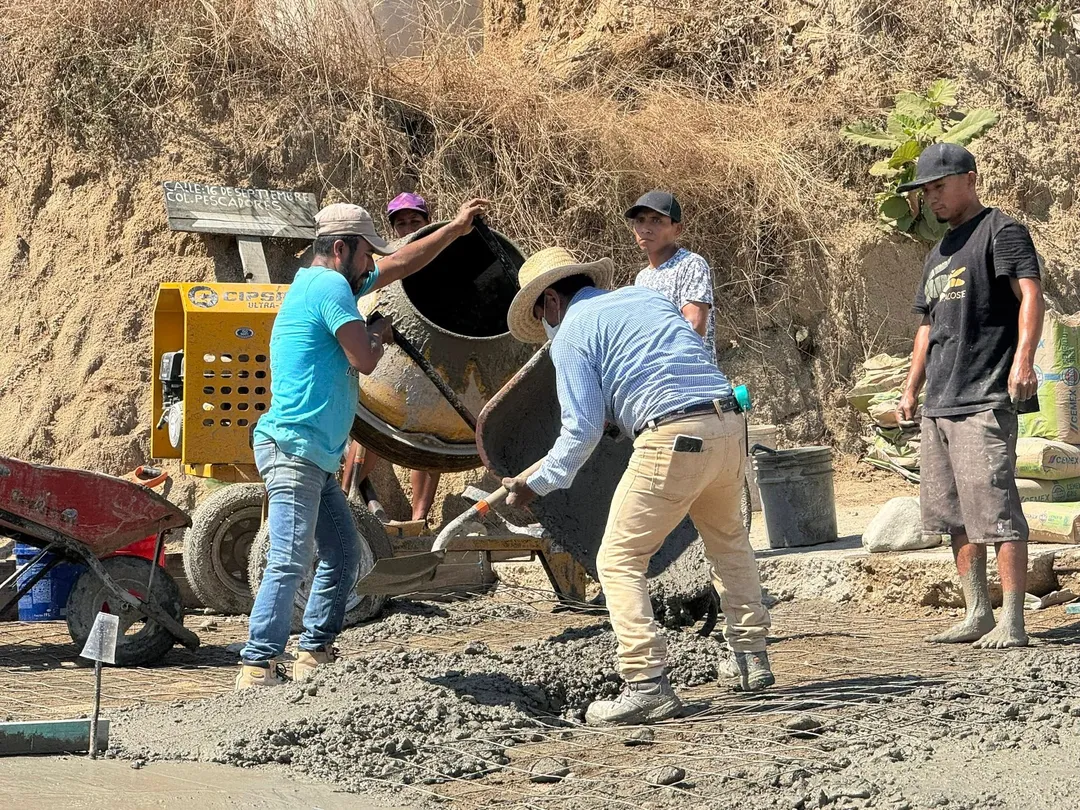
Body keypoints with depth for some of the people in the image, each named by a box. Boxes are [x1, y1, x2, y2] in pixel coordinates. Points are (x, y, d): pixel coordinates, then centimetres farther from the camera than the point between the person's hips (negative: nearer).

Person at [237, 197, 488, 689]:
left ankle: (314, 656, 16)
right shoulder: (331, 288, -10)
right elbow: (364, 359, -16)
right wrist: (380, 331, 6)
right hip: (293, 449, -11)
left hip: (317, 457, 11)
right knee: (290, 562, -15)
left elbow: (398, 265, 31)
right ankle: (257, 668, -17)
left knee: (343, 555, 13)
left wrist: (456, 228, 34)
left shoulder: (318, 284, 21)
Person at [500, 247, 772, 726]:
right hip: (728, 425, 7)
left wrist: (537, 485, 5)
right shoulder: (646, 296, 24)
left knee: (619, 560, 1)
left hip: (672, 437, -7)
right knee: (728, 542, 30)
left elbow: (582, 429, -4)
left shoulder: (571, 335, 3)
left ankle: (647, 683, -10)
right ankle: (753, 656, 34)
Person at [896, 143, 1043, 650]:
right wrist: (911, 390, 26)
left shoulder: (1001, 232, -4)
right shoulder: (940, 253, 23)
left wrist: (1023, 359, -31)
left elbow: (1029, 292, -17)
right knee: (956, 517, 10)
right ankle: (977, 615, 16)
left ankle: (1012, 621, -12)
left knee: (996, 512, -12)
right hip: (939, 407, 9)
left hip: (985, 402, -9)